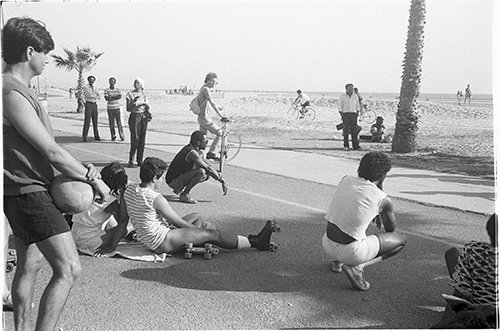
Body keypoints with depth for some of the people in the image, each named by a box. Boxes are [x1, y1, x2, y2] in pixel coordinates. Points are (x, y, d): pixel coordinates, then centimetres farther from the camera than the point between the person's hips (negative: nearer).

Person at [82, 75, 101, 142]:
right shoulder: (85, 87, -2)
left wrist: (92, 96, -13)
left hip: (95, 105, 5)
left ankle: (96, 137, 9)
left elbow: (99, 97, 3)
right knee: (87, 121, -8)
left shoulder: (95, 88, 16)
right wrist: (95, 96, -2)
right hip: (88, 104, -5)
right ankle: (84, 137, -5)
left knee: (95, 121, 5)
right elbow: (89, 95, -16)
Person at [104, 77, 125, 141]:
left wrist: (111, 97, -13)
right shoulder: (106, 90, 2)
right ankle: (113, 136, 6)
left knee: (119, 123, -3)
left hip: (117, 108, 0)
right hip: (110, 109, 0)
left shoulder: (118, 90, 5)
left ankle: (122, 136, -2)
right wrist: (115, 98, -11)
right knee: (111, 123, 0)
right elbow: (106, 98, -11)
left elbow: (120, 97, -11)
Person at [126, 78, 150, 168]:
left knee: (142, 139, 3)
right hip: (135, 116, -5)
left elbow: (147, 108, 14)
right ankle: (131, 161, -5)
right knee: (135, 139, -11)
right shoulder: (130, 94, 0)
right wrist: (134, 102, -19)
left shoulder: (144, 94, 14)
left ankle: (140, 160, 9)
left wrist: (146, 104, -7)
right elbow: (128, 109, -4)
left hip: (143, 116, 5)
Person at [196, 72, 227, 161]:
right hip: (205, 119, -10)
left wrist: (218, 107, 41)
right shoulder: (206, 89, -17)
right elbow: (212, 104, -25)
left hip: (201, 118, 10)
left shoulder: (203, 88, 14)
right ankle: (210, 153, 0)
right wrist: (221, 116, -27)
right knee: (220, 133, -2)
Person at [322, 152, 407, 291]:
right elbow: (390, 229, 11)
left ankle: (337, 261, 27)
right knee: (401, 240, 13)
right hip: (351, 252, -6)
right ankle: (356, 266, -5)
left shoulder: (345, 180, 3)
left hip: (328, 245, 6)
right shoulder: (383, 200, -9)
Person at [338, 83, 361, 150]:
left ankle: (356, 146, -7)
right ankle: (346, 146, 3)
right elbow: (340, 108, 1)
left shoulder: (355, 96, 11)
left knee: (354, 130, -5)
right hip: (345, 114, -2)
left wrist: (357, 114, 4)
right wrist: (342, 116, -9)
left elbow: (357, 107, 16)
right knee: (346, 130, -4)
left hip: (353, 114, 2)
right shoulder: (342, 97, 1)